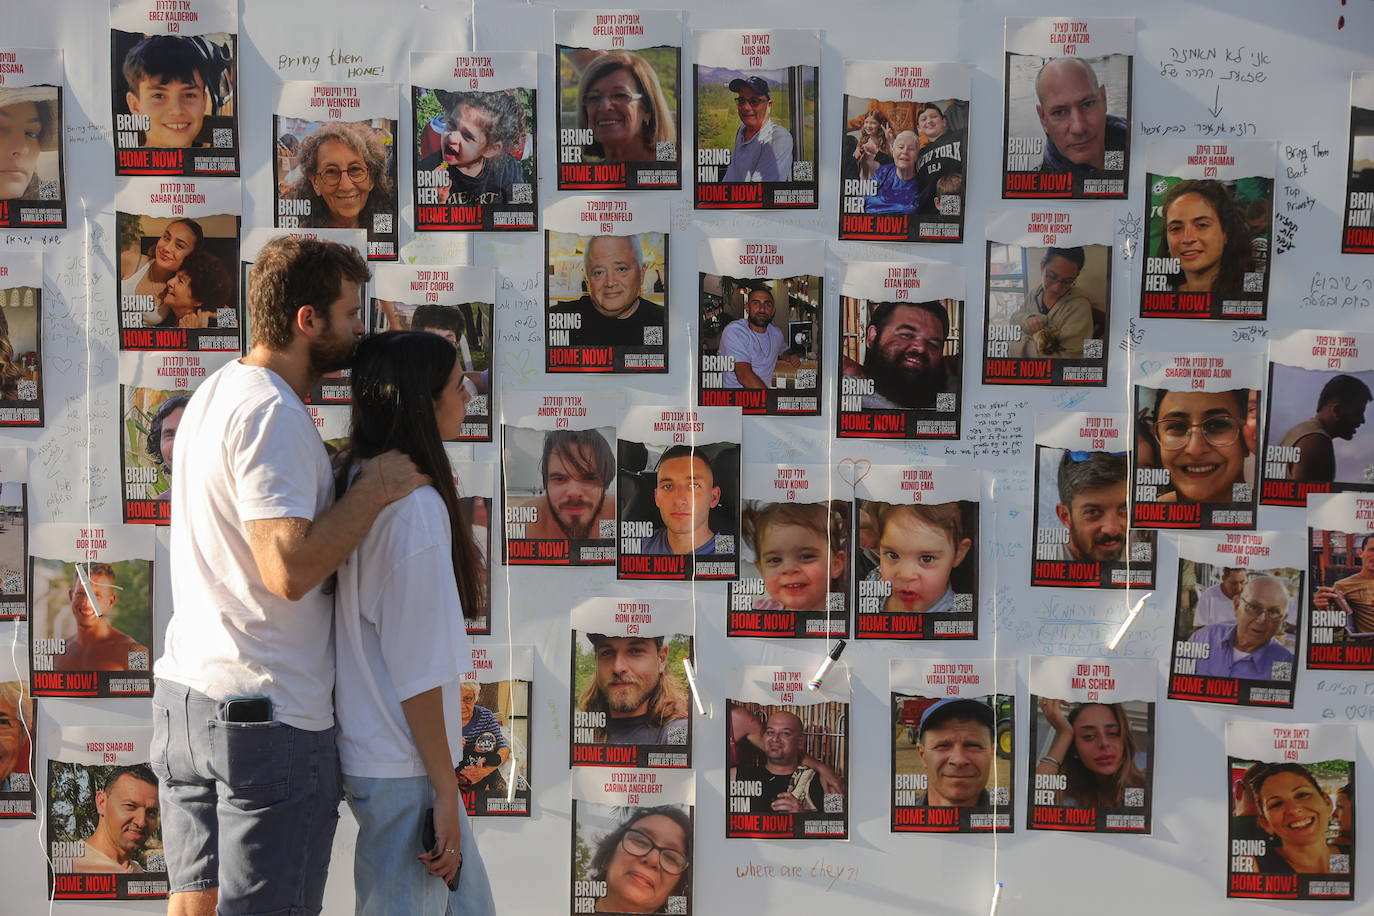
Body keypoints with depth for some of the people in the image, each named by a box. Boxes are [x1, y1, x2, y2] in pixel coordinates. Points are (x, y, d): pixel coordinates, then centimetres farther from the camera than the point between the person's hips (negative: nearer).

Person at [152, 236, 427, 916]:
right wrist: (373, 489, -16)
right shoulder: (273, 413, -18)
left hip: (183, 695, 9)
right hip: (265, 715, -9)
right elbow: (291, 570, -27)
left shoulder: (212, 394, 13)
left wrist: (342, 476, 9)